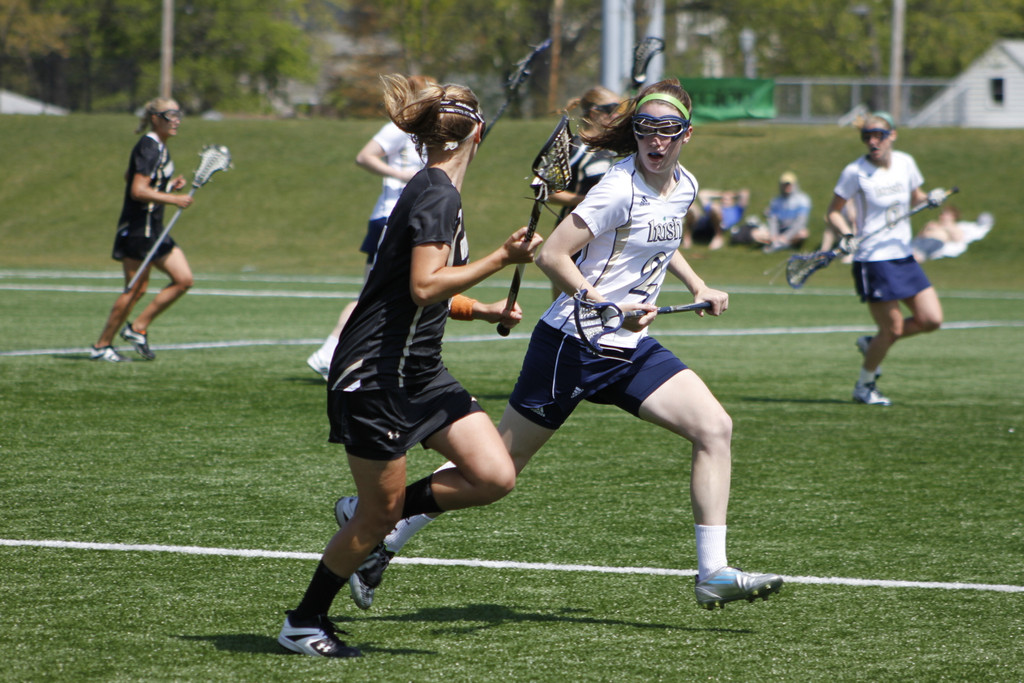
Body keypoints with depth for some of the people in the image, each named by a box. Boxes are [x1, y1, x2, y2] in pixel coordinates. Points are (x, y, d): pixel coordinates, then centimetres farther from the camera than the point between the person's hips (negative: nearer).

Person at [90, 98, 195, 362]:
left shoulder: (158, 147, 14)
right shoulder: (148, 148, -16)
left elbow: (131, 177, 26)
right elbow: (138, 191, -23)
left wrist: (169, 185, 15)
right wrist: (174, 199, -21)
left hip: (154, 230, 10)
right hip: (138, 228, -10)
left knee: (184, 280, 5)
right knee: (136, 289, -6)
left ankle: (138, 328, 11)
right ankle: (102, 346, 5)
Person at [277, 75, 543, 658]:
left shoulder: (435, 192, 14)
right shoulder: (438, 197, -16)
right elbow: (424, 287, -26)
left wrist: (485, 311, 19)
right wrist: (502, 259, -24)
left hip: (418, 372, 9)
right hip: (374, 375, -9)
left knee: (496, 477, -4)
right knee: (380, 513, 0)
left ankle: (386, 510, 14)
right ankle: (304, 621, 16)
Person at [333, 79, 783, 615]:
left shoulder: (684, 185, 7)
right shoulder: (620, 188, -18)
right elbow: (551, 256, -21)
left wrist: (698, 287, 20)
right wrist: (608, 309, -28)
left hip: (631, 349, 7)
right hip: (572, 344, -7)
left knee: (715, 427, -9)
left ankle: (713, 573, -7)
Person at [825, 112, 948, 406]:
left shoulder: (905, 163, 3)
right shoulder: (855, 172, -11)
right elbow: (833, 212, -4)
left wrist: (930, 199, -2)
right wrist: (847, 234, -22)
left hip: (904, 257, 6)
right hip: (873, 260, -6)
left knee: (932, 320, -1)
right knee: (893, 328, -5)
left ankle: (872, 344, 21)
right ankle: (864, 387, 16)